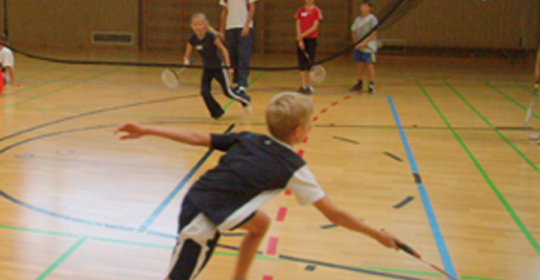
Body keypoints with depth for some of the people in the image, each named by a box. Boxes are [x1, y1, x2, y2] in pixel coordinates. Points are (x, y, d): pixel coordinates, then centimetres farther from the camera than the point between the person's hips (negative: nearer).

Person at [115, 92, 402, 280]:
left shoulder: (246, 139, 5)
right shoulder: (293, 168, -11)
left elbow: (197, 138, 0)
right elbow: (334, 214, -8)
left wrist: (146, 130, 3)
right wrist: (378, 234, 3)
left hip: (196, 198, 8)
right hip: (201, 222, -8)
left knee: (260, 223, 24)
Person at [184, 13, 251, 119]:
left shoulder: (211, 36, -23)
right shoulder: (192, 39, -10)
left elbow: (223, 49, -15)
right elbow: (187, 55, -2)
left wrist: (228, 65, -21)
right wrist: (186, 61, -26)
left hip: (218, 68, -4)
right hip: (207, 69, 4)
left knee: (228, 92, 3)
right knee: (204, 92, -8)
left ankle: (245, 100, 32)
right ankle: (217, 113, 9)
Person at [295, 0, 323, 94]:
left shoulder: (316, 10, -1)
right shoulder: (300, 11, 8)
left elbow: (315, 26, -8)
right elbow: (298, 26, 4)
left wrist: (303, 35, -13)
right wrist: (300, 40, -6)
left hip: (312, 39, -3)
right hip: (301, 40, 3)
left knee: (310, 64, -3)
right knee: (302, 64, 3)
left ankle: (310, 86, 1)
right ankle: (303, 86, 8)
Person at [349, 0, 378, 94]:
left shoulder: (372, 19, -6)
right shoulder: (358, 19, 12)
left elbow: (374, 33, -12)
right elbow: (354, 32, 13)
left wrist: (364, 42, -18)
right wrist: (356, 42, -2)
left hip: (369, 47, -6)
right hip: (358, 47, 6)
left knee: (370, 65, -5)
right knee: (360, 65, 10)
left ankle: (371, 85, -2)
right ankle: (359, 84, 18)